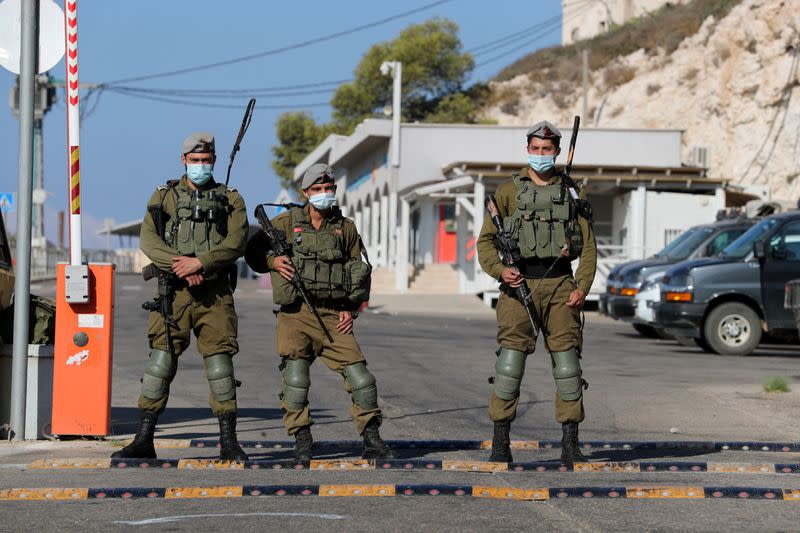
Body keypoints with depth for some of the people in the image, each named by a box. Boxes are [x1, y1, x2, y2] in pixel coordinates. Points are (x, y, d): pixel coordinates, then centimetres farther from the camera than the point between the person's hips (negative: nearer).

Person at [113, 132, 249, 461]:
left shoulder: (230, 199, 10)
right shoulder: (164, 196, 12)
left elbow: (236, 243, -4)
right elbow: (149, 240, -1)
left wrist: (199, 263, -16)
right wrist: (181, 267, -15)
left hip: (215, 295, 0)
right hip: (173, 292, 0)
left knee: (220, 361, -2)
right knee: (161, 360, -4)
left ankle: (228, 442, 4)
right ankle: (144, 439, 1)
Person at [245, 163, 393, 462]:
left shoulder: (345, 228, 10)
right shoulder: (286, 223, 5)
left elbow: (360, 270, 16)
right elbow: (252, 251, 10)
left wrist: (351, 309, 7)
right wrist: (272, 261, -11)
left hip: (333, 317, 1)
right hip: (296, 315, -1)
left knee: (359, 376, -5)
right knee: (295, 379, -5)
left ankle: (372, 440, 7)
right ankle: (302, 440, 7)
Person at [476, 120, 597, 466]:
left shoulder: (570, 192, 13)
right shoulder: (508, 192, 8)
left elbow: (588, 245, 11)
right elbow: (486, 239, 5)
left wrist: (583, 286, -3)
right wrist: (499, 270, -14)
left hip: (560, 285, 2)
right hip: (519, 285, -2)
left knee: (567, 363, -1)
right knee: (510, 361, -8)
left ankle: (570, 444, 6)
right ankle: (500, 444, -2)